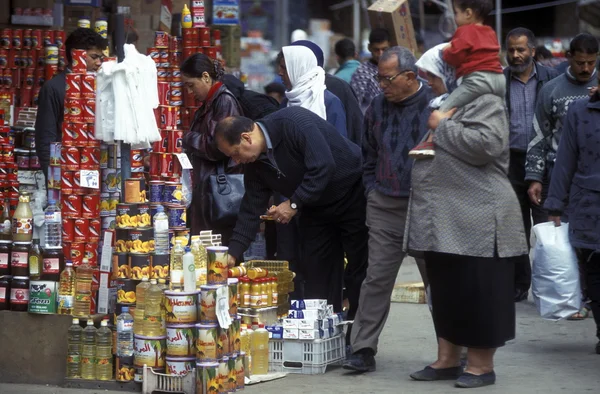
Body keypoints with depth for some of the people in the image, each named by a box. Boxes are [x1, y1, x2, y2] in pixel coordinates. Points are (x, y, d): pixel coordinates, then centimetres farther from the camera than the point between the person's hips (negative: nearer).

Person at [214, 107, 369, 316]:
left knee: (360, 271, -5)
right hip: (315, 209, 8)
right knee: (316, 274, 3)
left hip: (353, 195, -8)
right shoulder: (255, 165, -2)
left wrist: (294, 204, -26)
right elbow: (251, 210, 1)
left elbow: (323, 166, -32)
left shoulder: (294, 122, -26)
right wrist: (233, 254, -6)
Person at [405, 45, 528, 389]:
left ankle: (481, 364, 4)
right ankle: (448, 360, 19)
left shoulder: (484, 102, -8)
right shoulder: (439, 104, 21)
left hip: (476, 219, -9)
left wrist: (443, 127, -15)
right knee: (445, 291, 12)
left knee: (477, 291, -3)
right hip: (441, 220, 9)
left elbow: (486, 145, -24)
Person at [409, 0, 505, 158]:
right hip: (499, 78, 9)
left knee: (446, 107, -12)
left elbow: (455, 57, -9)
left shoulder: (465, 31, -3)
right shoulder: (490, 33, 22)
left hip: (478, 79, -9)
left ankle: (430, 142, -23)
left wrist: (446, 52, 11)